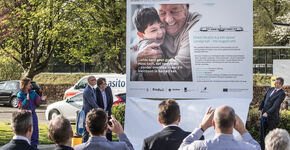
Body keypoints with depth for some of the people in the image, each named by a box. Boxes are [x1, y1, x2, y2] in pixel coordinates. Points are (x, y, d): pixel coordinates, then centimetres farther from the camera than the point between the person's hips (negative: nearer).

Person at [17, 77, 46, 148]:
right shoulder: (20, 95, -7)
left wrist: (41, 99, -19)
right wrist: (27, 99, -26)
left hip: (33, 115, 4)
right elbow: (21, 106, -13)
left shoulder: (33, 93, 3)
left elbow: (37, 102, 1)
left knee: (34, 131, 5)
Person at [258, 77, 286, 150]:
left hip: (272, 117, -7)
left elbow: (276, 105, -20)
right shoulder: (270, 89, 9)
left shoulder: (281, 93, -13)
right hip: (264, 115, 7)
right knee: (262, 133, 12)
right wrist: (260, 109, -2)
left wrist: (267, 113, -26)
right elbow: (263, 99, 12)